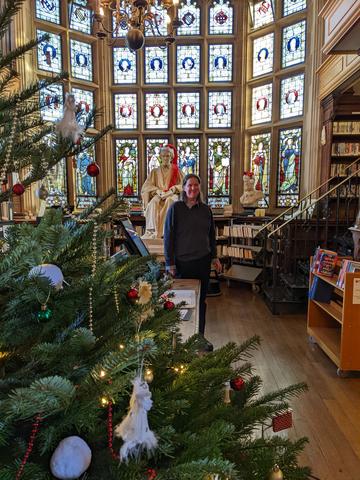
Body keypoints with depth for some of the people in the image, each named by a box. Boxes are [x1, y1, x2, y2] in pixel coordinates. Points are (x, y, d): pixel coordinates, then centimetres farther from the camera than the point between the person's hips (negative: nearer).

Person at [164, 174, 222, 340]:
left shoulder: (205, 209, 6)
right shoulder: (175, 208, -5)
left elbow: (211, 235, 16)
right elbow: (168, 236, -6)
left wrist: (215, 257, 15)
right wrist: (169, 263, -8)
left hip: (203, 261, 3)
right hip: (182, 262, -3)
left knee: (201, 300, 10)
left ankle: (200, 336, 25)